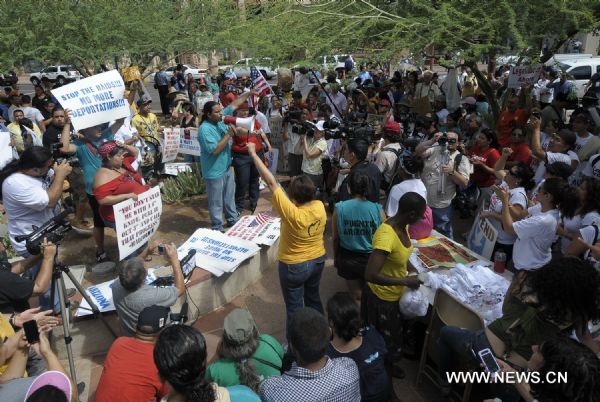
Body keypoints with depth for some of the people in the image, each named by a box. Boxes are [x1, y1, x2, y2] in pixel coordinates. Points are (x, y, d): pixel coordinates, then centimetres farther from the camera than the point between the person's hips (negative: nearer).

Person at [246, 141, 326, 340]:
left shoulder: (292, 214, -33)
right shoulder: (320, 206, -16)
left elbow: (271, 182, -30)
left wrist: (253, 153, -25)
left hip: (294, 266, -7)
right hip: (318, 260, 7)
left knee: (294, 307, 11)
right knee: (313, 297, 27)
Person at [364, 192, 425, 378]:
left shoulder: (403, 226, -8)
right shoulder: (386, 236, -37)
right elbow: (371, 275, -39)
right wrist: (406, 281, -30)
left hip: (396, 293, 8)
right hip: (383, 297, -8)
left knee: (394, 332, 31)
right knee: (384, 337, 18)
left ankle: (389, 362, 56)